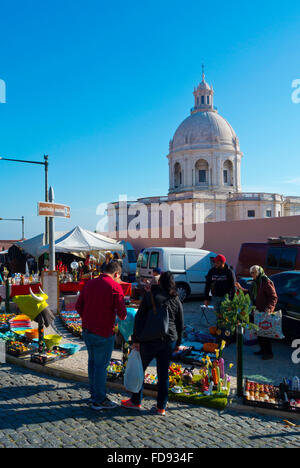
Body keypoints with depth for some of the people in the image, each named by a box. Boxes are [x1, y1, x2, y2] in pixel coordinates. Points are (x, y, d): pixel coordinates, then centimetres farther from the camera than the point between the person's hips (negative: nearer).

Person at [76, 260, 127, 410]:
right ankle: (99, 400, 15)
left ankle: (94, 393, 34)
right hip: (103, 333, -7)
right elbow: (122, 313, -18)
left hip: (87, 330, 7)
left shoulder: (90, 283, 6)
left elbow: (78, 306, 9)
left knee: (93, 362, 20)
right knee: (101, 365, 4)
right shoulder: (115, 287, -14)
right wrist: (123, 317, 4)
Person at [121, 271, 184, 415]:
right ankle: (161, 407, 18)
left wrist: (136, 339, -4)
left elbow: (139, 318, -7)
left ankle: (136, 401, 25)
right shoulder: (176, 300, 5)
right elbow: (180, 325, 10)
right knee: (163, 373, 11)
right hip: (169, 341, 3)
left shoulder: (150, 296, -5)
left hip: (150, 340, -3)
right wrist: (178, 343, 20)